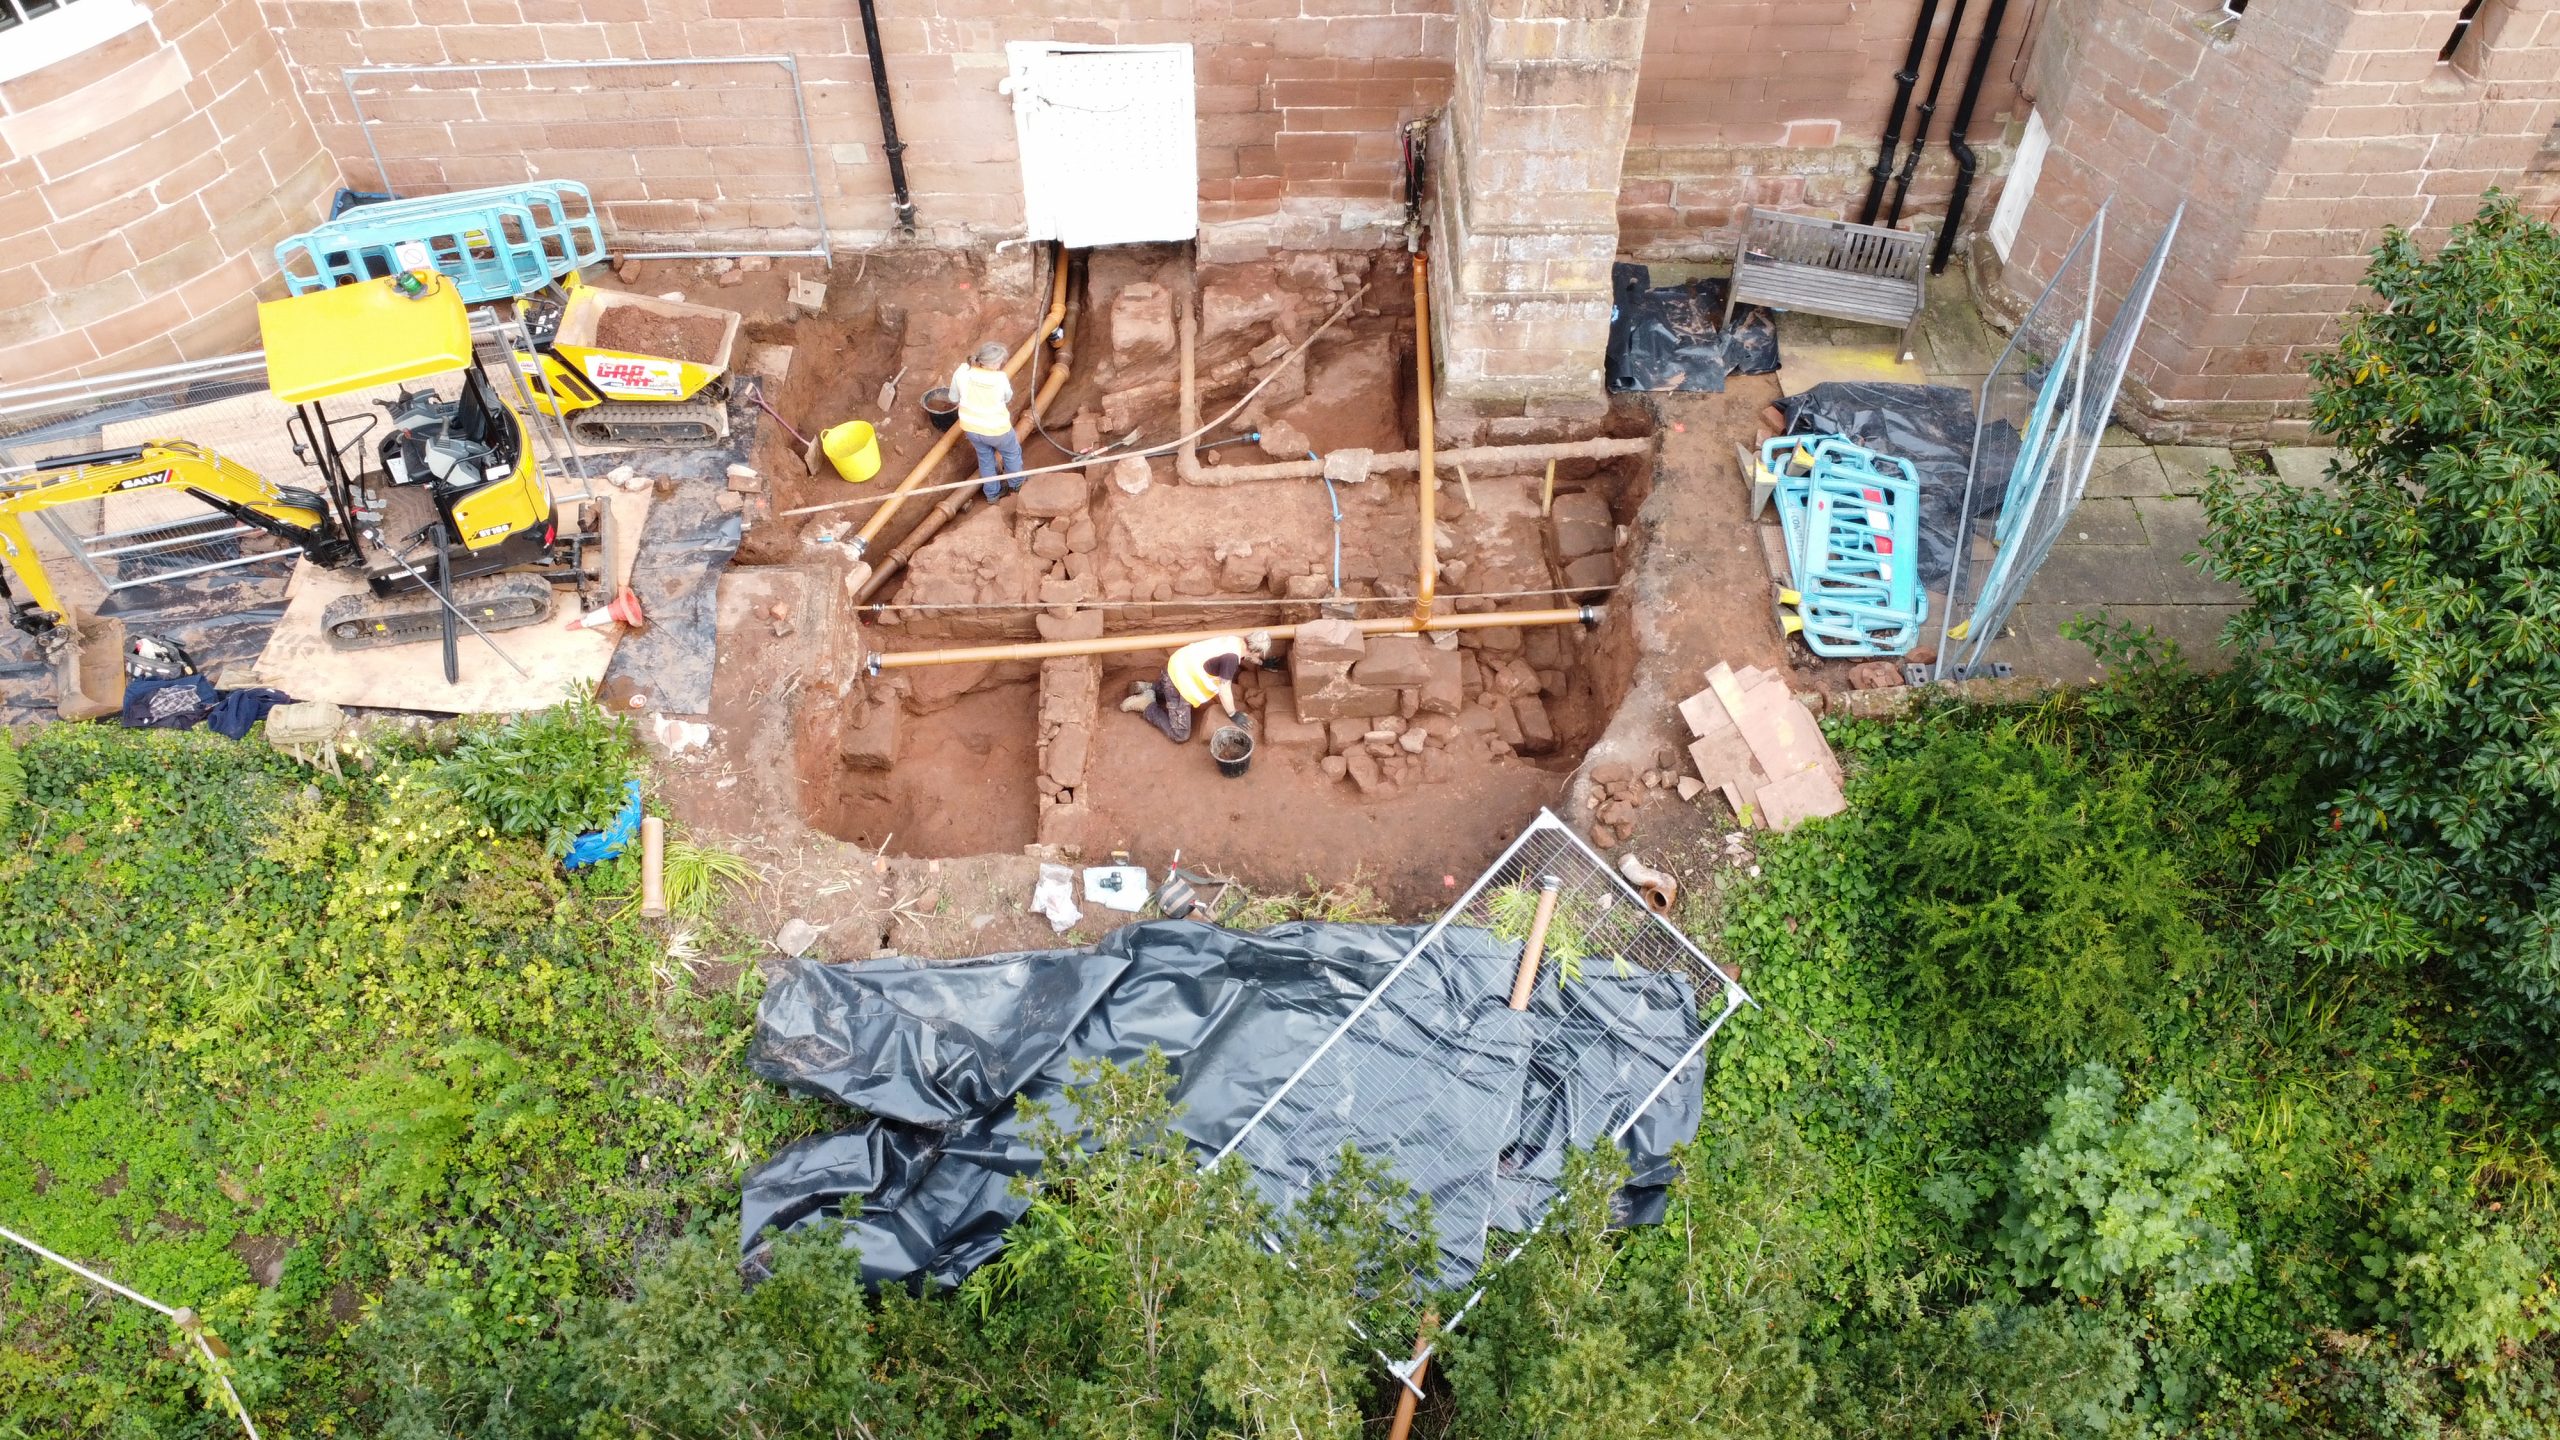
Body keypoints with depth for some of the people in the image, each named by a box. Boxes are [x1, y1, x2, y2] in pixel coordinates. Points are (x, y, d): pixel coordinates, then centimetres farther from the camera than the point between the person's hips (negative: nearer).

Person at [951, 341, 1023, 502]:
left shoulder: (962, 372, -21)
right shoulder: (1001, 379, -28)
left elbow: (954, 397, -5)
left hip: (971, 426, 4)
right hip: (996, 429, -3)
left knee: (985, 457, 29)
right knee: (1012, 453, 28)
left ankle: (992, 493, 46)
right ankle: (1016, 484, 51)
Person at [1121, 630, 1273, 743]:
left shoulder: (1236, 641, 0)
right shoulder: (1231, 656, -26)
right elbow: (1224, 691, -19)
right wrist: (1233, 715, -8)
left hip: (1179, 666, 10)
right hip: (1179, 677, -10)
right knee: (1180, 735, -8)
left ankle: (1148, 688, 31)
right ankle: (1147, 704, 4)